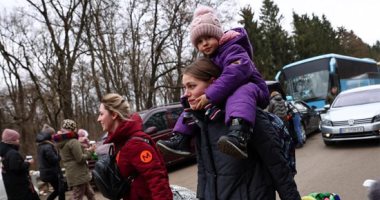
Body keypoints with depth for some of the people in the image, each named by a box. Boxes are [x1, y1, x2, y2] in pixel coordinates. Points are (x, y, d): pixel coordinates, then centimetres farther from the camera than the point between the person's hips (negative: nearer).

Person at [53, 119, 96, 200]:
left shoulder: (62, 142, 13)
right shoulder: (73, 141, -16)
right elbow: (80, 159, -18)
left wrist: (86, 151, 14)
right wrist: (89, 151, -4)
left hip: (73, 174, 9)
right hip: (78, 174, -9)